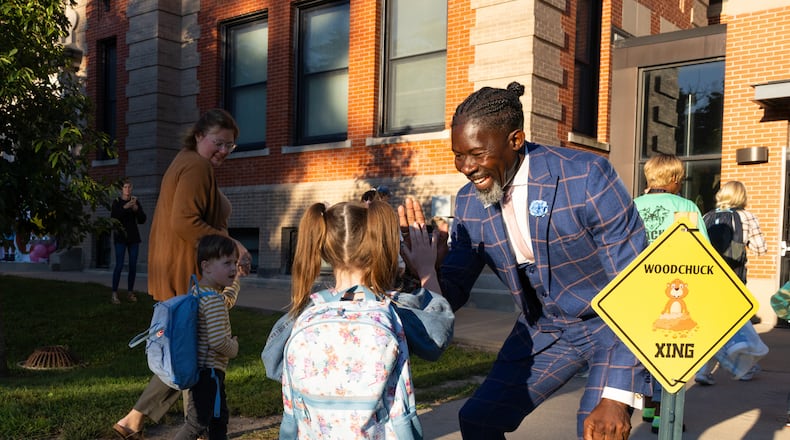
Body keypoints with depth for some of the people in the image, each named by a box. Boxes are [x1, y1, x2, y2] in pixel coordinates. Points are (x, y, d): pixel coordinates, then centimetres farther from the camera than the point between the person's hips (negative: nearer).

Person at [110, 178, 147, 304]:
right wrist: (125, 207, -24)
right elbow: (113, 218, -14)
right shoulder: (117, 202, 0)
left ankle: (130, 292, 9)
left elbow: (142, 220, 3)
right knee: (119, 265, -10)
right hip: (120, 237, -3)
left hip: (133, 237, 3)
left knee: (133, 265, 2)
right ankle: (114, 293, -9)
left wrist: (136, 209, -13)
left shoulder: (135, 202, 8)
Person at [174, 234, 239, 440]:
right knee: (198, 422, -3)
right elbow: (218, 341, -29)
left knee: (219, 417, 21)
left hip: (199, 367, 10)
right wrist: (233, 348, -9)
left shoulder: (197, 292, 7)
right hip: (209, 371, -10)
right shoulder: (214, 300, -23)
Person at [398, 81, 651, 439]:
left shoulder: (586, 177, -27)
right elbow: (451, 294, -1)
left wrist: (618, 395, -28)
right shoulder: (469, 203, -10)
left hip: (615, 322, -5)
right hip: (543, 330, 5)